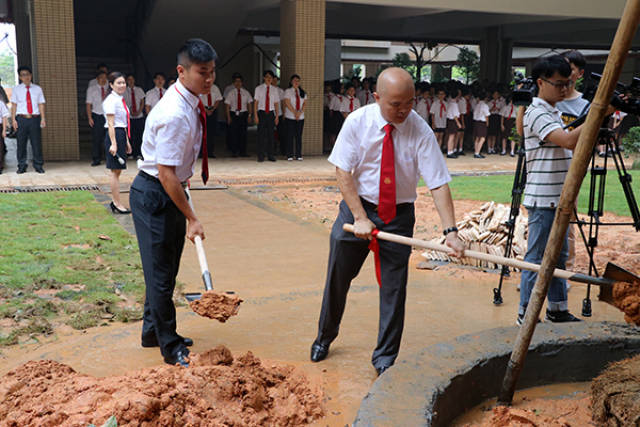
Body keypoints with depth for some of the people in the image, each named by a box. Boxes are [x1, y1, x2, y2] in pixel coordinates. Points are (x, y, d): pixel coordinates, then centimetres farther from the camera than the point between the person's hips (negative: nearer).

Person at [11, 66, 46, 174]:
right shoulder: (16, 89, 7)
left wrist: (43, 118, -4)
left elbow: (41, 104, 6)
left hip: (35, 118, 0)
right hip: (21, 119, 0)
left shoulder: (37, 89, 9)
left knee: (36, 143, 1)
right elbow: (14, 105, 5)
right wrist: (13, 119, -3)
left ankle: (38, 166, 11)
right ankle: (22, 166, 11)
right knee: (21, 143, 3)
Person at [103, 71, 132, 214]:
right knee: (115, 171, -4)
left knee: (117, 171, 13)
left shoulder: (121, 100, 15)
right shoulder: (111, 100, -13)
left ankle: (115, 201, 21)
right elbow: (111, 124, -17)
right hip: (114, 135, -9)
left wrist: (127, 141, 21)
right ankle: (117, 204, 1)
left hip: (122, 135, 9)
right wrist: (113, 143, -21)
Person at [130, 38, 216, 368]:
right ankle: (170, 347, 16)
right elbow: (165, 172, -27)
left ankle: (153, 331, 37)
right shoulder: (174, 114, -27)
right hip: (154, 195, -10)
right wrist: (191, 218, -23)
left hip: (170, 192, 10)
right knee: (160, 273, 2)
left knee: (165, 269, 20)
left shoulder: (191, 103, 4)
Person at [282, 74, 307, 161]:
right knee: (290, 136, -3)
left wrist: (300, 112, -10)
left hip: (300, 117, 3)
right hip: (290, 117, -3)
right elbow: (287, 103, -8)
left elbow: (305, 103, 6)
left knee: (299, 136, 3)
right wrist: (295, 112, -12)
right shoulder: (288, 91, 1)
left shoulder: (303, 92, 12)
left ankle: (298, 155, 6)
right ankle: (290, 155, 0)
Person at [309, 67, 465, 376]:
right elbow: (342, 171, -10)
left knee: (394, 287, 1)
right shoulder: (357, 122, -12)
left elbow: (438, 184, -18)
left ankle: (385, 357, 20)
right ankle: (325, 337, 37)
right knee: (337, 278, 12)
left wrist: (450, 230, -28)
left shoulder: (420, 132, -14)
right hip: (356, 206, 1)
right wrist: (360, 217, -18)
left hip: (398, 215, 0)